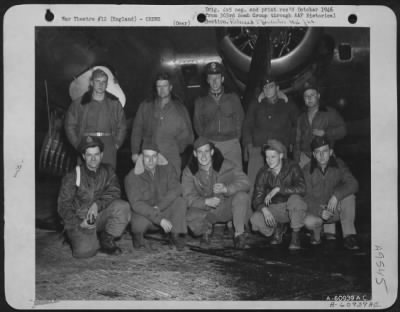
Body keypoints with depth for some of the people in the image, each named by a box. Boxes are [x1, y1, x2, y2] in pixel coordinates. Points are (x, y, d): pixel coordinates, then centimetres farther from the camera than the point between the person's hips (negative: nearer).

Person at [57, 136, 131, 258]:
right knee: (85, 251, -29)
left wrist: (97, 204, -26)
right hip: (79, 220, -3)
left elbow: (114, 193, -8)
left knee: (122, 207, -25)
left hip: (99, 215, 3)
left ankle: (107, 241, -5)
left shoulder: (107, 171, 3)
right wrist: (79, 223, -19)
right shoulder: (73, 176, -7)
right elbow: (63, 206, -6)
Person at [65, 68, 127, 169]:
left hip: (108, 145, 1)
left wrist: (117, 144, 5)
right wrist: (78, 145, 1)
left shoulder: (114, 103, 12)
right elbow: (69, 125, 9)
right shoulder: (79, 103, 7)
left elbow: (122, 126, 16)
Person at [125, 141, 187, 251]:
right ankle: (138, 236, -1)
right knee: (140, 223, -37)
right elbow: (136, 204, -24)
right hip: (143, 213, -3)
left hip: (164, 211, 3)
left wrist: (158, 207, -28)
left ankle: (176, 235, -9)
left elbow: (176, 189, -17)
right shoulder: (132, 177, -15)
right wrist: (160, 219, -33)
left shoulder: (167, 169, -5)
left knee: (180, 202, -24)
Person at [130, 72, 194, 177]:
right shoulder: (145, 106, 13)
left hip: (171, 160, -1)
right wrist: (135, 152, 5)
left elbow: (188, 136, 16)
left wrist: (177, 148, 5)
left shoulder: (179, 109, 10)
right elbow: (137, 130, 12)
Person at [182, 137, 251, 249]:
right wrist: (206, 202, -36)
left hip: (226, 207, 0)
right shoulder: (189, 171, -8)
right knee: (190, 218, -32)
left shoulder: (225, 165, -12)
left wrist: (226, 189, -41)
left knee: (242, 196, -30)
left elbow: (245, 183, -22)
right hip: (204, 210, 1)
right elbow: (188, 197, -16)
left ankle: (239, 234, -11)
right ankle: (206, 230, 6)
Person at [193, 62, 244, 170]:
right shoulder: (200, 102, 13)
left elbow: (240, 120, 14)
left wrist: (235, 139, 6)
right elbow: (198, 125, 15)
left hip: (231, 145, 0)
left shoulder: (233, 98, 13)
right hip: (210, 145, 0)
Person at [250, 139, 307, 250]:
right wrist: (264, 210, -31)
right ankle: (278, 228, 9)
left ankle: (296, 237, -17)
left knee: (295, 199, -37)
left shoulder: (292, 167, -12)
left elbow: (301, 188, -28)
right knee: (255, 220, -25)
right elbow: (257, 199, -9)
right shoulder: (263, 173, -4)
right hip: (273, 209, 3)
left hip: (292, 208, -3)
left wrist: (278, 189, -33)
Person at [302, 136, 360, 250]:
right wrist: (320, 211, -31)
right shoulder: (307, 170, -9)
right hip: (317, 209, -1)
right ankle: (316, 234, 4)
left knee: (349, 196, -29)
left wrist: (336, 195, -37)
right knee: (309, 222, -34)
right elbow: (306, 197, -13)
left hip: (336, 208, 1)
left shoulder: (338, 164, -6)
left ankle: (349, 236, -21)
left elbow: (353, 184, -20)